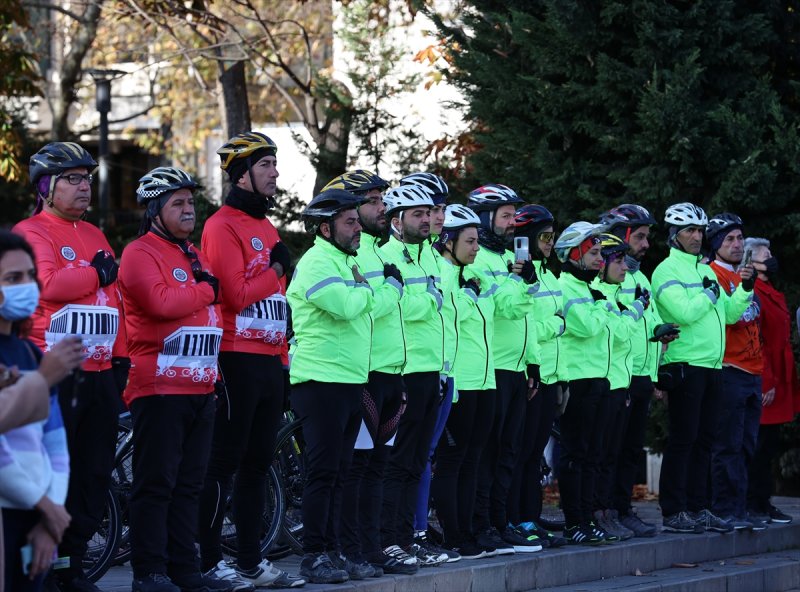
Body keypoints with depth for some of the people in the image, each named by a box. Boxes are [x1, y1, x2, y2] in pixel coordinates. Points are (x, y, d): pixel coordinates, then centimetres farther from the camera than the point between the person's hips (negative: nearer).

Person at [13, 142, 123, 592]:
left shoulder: (94, 235, 20)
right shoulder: (32, 232, -4)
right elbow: (49, 284, -22)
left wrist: (116, 353, 19)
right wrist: (97, 273, -9)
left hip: (98, 371, 8)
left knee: (95, 475, 9)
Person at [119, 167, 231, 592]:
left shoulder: (196, 257, 20)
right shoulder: (140, 253, -6)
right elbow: (161, 302, -23)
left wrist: (215, 371, 18)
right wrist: (205, 290, -8)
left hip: (200, 388, 8)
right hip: (159, 388, -8)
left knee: (189, 483, 10)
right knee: (156, 482, -7)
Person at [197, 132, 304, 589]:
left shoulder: (267, 227, 18)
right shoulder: (223, 226, -9)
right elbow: (238, 294, -19)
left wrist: (284, 359, 17)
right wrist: (276, 268, -6)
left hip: (270, 360, 9)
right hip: (237, 359, -9)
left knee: (258, 464, 11)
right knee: (224, 463, -5)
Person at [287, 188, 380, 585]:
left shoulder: (347, 262, 20)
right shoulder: (316, 262, -11)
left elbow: (366, 308, 19)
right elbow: (346, 305, -23)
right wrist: (366, 290, -5)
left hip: (350, 381, 9)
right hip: (320, 380, -9)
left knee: (338, 473, 11)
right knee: (323, 471, -9)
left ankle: (332, 549, 15)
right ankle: (314, 557, -7)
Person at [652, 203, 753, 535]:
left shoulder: (705, 270, 20)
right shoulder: (667, 271, -6)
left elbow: (729, 314, 20)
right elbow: (684, 312, -21)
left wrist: (744, 290, 5)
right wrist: (710, 295, -6)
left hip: (712, 366, 8)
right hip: (684, 366, -8)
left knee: (703, 440, 10)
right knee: (682, 439, -7)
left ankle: (698, 508, 15)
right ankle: (674, 513, -4)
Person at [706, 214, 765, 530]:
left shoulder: (745, 275, 21)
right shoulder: (712, 274, -5)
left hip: (752, 371, 9)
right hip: (728, 371, -9)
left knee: (746, 445, 10)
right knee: (728, 445, -7)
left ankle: (739, 509, 14)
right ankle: (726, 510, -4)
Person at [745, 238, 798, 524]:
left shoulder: (772, 293, 18)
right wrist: (767, 382, -21)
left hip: (776, 382, 10)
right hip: (762, 387, -10)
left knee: (769, 446, 13)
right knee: (758, 447, -6)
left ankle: (763, 503, 18)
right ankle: (751, 504, -1)